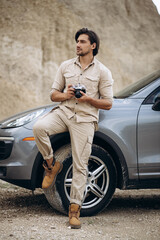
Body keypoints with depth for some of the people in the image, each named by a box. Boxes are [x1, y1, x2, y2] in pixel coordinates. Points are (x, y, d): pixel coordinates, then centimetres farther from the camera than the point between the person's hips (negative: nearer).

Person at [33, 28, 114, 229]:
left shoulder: (102, 72, 4)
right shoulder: (66, 66, 13)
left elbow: (108, 104, 2)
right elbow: (53, 94, 14)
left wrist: (88, 99, -14)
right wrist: (65, 95, -9)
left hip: (85, 119, -2)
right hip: (64, 112, 3)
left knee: (80, 166, -5)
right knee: (39, 127, -29)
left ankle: (75, 208, 3)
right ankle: (52, 165, -5)